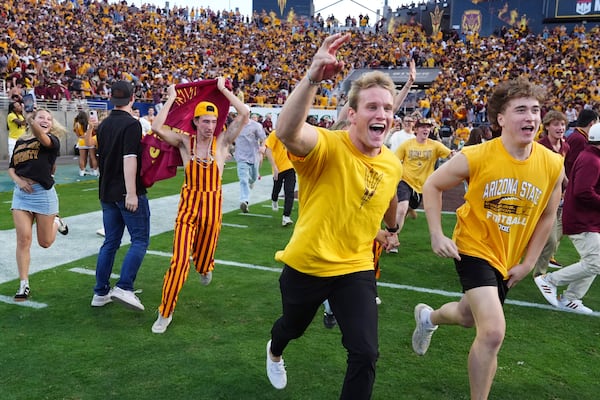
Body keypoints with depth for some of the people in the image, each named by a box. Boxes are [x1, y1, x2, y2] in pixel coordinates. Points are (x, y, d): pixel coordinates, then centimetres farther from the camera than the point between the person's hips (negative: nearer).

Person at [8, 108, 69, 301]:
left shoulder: (53, 141, -4)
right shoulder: (20, 142, 10)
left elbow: (44, 140, -29)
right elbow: (11, 168, 15)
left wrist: (36, 128, -50)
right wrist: (18, 180, -6)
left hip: (43, 193, -3)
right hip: (21, 193, 3)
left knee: (45, 242, 8)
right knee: (23, 239, -5)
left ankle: (56, 222, 42)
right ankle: (24, 285, 4)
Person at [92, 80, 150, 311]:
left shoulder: (103, 125, 12)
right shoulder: (131, 124, -12)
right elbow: (129, 159, -21)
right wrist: (132, 193, -23)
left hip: (107, 193, 8)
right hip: (127, 193, -8)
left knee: (110, 242, 12)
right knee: (140, 240, -1)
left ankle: (101, 293, 15)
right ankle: (124, 288, -11)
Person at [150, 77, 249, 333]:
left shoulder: (222, 141, -3)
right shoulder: (184, 142, -3)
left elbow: (244, 114, -12)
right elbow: (157, 128, -17)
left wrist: (223, 89, -5)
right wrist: (171, 99, -9)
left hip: (213, 204, 1)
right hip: (188, 203, -1)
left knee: (204, 252, 19)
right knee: (179, 260, -9)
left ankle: (204, 270, 59)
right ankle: (165, 313, 4)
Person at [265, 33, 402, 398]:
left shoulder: (393, 165, -5)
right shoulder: (327, 146, -24)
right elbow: (287, 132, -48)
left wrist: (392, 230, 36)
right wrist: (312, 79, -62)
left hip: (356, 269, 3)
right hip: (306, 265, -3)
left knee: (365, 354, -5)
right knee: (293, 327, 26)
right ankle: (275, 353, 64)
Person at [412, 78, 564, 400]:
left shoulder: (552, 164, -11)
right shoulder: (475, 157, -21)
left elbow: (546, 217, 4)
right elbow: (432, 185, -6)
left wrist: (527, 263, 3)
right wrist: (436, 235, -14)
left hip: (508, 259, 5)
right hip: (474, 249, -5)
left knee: (467, 317, 24)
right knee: (493, 332, -19)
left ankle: (428, 317, 59)